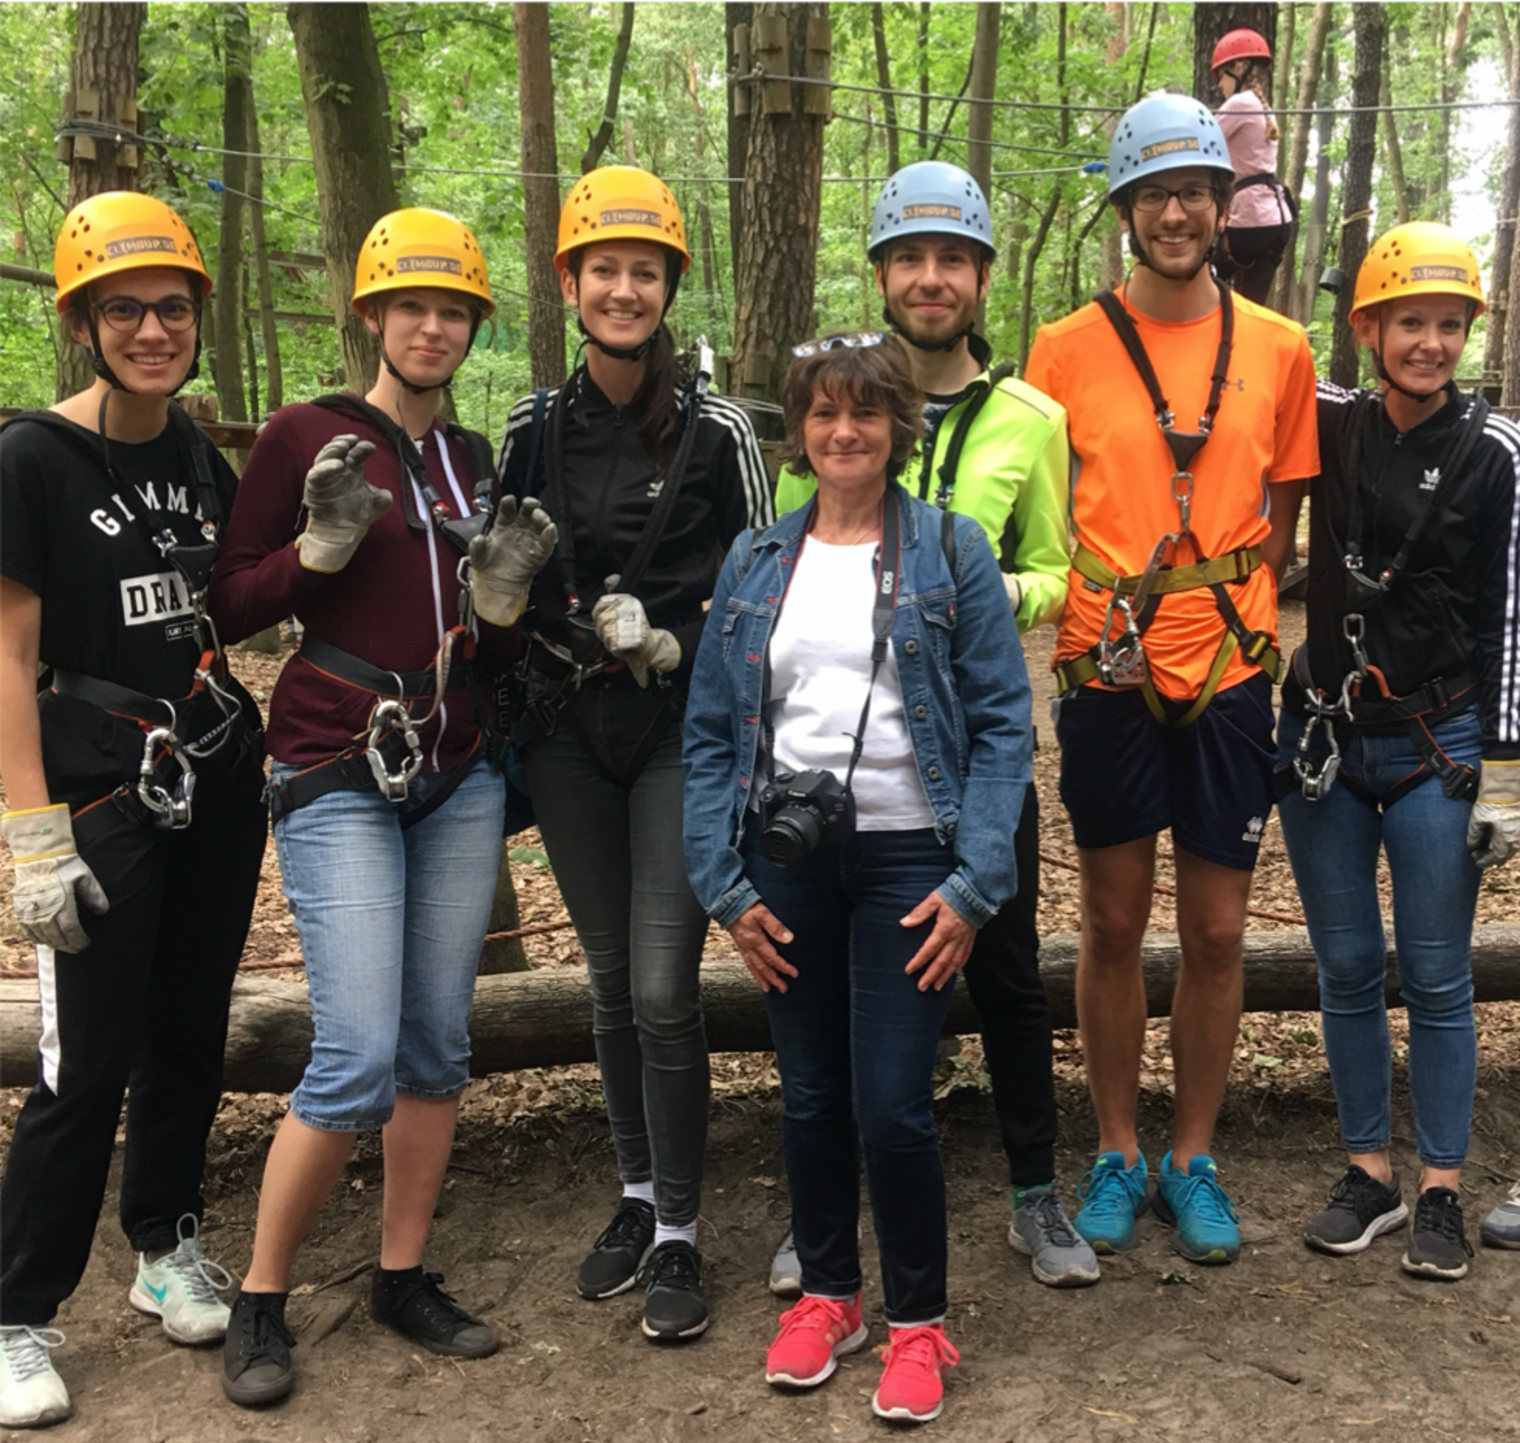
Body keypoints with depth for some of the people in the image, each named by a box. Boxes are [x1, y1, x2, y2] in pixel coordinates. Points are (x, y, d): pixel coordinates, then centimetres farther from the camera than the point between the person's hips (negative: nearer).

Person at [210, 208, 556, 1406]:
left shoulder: (475, 461, 12)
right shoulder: (307, 438, -3)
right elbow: (232, 607, -3)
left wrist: (504, 592, -3)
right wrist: (322, 545, -17)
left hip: (457, 776, 6)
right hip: (338, 777, -5)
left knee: (439, 1045, 8)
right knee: (358, 1060, -10)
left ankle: (404, 1277, 24)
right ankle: (261, 1300, 10)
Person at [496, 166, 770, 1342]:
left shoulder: (715, 431, -4)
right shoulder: (533, 430, 6)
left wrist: (672, 641, -11)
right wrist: (543, 616, -4)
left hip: (683, 733, -3)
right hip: (568, 736, 4)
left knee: (664, 988, -7)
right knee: (612, 980, 13)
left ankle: (679, 1233, 10)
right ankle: (637, 1198, 30)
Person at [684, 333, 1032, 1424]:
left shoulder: (951, 552, -1)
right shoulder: (755, 563, 8)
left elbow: (1002, 722, -4)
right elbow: (712, 732, 7)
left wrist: (975, 884, -11)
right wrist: (726, 885, -1)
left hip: (908, 859, -3)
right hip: (789, 861, 3)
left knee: (893, 1104, -4)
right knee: (811, 1097, 12)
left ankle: (917, 1320, 18)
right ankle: (826, 1293, 32)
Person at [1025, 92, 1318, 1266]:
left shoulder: (1278, 350, 5)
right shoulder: (1065, 350, 1)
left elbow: (1283, 511, 11)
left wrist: (1251, 626, -2)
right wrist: (1092, 627, -10)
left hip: (1230, 674, 1)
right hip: (1109, 676, -1)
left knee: (1217, 933, 7)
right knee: (1114, 926, 8)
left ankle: (1195, 1161, 24)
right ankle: (1119, 1156, 25)